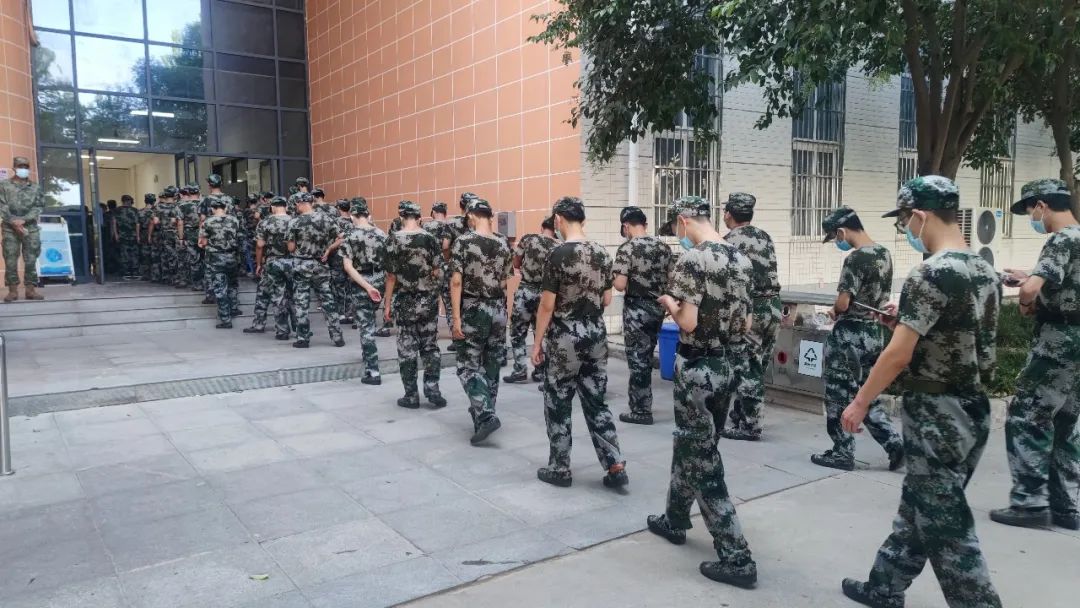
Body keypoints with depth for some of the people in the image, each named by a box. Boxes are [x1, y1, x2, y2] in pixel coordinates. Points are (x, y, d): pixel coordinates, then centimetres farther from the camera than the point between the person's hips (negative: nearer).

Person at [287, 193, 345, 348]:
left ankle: (303, 338, 6)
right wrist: (327, 250, 7)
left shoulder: (295, 222, -10)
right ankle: (337, 337, 9)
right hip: (321, 265, 3)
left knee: (301, 303, 4)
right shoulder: (327, 219, 0)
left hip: (301, 265, -3)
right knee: (328, 300, 8)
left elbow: (291, 248, -6)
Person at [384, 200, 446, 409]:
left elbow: (391, 276, -6)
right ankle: (432, 387, 4)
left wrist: (388, 304, 1)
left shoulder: (393, 240, -6)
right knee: (429, 346, 13)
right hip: (428, 299, 1)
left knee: (407, 349, 6)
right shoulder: (429, 238, -3)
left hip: (404, 301, -1)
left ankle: (411, 396, 10)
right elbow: (436, 272, -2)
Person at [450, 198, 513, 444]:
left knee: (469, 366, 0)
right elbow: (504, 283, 9)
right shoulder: (503, 245, 4)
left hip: (473, 309, -4)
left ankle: (486, 416, -14)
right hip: (498, 309, 5)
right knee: (492, 366, 13)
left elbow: (457, 281, -14)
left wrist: (456, 318, -13)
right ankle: (484, 412, 24)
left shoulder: (463, 241, -9)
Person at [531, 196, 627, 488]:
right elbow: (607, 300, 10)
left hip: (565, 337, -6)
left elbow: (547, 306, -12)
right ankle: (616, 466, 11)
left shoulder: (558, 254, -14)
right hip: (596, 334, 6)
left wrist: (537, 342, -3)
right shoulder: (602, 254, 4)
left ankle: (560, 469, 17)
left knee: (558, 404, 8)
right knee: (596, 402, 13)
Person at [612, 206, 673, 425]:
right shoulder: (664, 247, 5)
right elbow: (670, 279, 11)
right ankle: (641, 404, 27)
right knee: (646, 356, 18)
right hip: (658, 307, 7)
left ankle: (642, 411, 9)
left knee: (637, 358, 3)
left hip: (637, 308, -6)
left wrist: (611, 279, 1)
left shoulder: (627, 248, -14)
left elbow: (620, 284, -19)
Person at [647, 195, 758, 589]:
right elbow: (746, 325, 11)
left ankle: (736, 558, 3)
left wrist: (670, 303, -3)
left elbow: (688, 322, -22)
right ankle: (675, 520, 38)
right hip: (729, 365, 8)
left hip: (698, 368, -8)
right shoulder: (742, 261, 7)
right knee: (691, 446, 22)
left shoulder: (692, 260, -17)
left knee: (703, 460, 0)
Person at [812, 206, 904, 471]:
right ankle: (894, 442, 11)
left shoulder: (856, 258, -20)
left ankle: (843, 453, 13)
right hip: (874, 332, 9)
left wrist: (834, 312, -1)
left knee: (840, 395, 4)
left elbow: (842, 303, -21)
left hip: (849, 335, -8)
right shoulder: (884, 254, 7)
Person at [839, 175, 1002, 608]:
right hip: (975, 410, 9)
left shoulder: (932, 273, -19)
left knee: (946, 525, 2)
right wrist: (906, 320, 12)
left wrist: (860, 403, -9)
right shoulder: (986, 272, 9)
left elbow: (898, 355, -19)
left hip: (936, 413, -9)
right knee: (918, 507, 18)